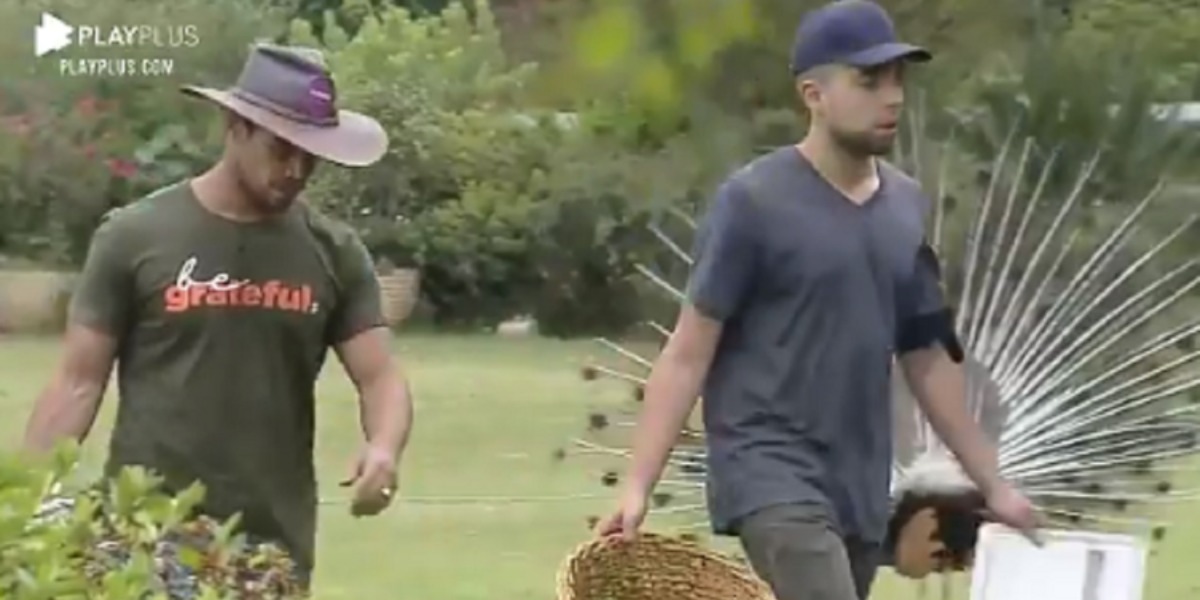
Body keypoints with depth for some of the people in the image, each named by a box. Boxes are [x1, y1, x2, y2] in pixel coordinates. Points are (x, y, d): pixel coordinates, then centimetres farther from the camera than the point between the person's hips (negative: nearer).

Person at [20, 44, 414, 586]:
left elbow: (380, 376, 3)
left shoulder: (333, 253, 6)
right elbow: (79, 382, 1)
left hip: (275, 546, 3)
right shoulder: (135, 236, -1)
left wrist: (384, 447, -20)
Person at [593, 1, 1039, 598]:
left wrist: (992, 484, 20)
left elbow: (928, 358, 18)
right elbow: (688, 352, -9)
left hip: (859, 484, 7)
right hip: (772, 471, -7)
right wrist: (637, 484, -16)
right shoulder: (755, 202, -10)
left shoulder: (906, 207, 9)